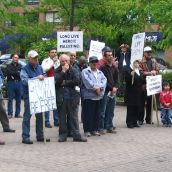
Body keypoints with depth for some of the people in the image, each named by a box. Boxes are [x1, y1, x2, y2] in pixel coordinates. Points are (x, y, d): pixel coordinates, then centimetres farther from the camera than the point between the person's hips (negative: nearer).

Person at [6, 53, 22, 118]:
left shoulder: (20, 66, 12)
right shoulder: (9, 66, 6)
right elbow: (9, 73, -10)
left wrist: (13, 74, -9)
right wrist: (17, 72, -6)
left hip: (18, 83, 3)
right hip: (11, 83, -2)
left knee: (18, 99, 3)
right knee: (10, 99, -4)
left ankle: (17, 113, 8)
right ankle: (10, 113, -1)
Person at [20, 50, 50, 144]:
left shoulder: (39, 67, 11)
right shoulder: (25, 69, -6)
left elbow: (44, 78, 21)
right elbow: (24, 80, -19)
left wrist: (43, 78, -2)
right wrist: (36, 78, -25)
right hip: (29, 95, -6)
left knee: (39, 115, 11)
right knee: (27, 116, -4)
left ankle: (40, 135, 20)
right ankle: (25, 137, -1)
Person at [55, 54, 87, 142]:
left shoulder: (74, 71, 5)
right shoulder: (57, 71, 2)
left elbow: (77, 81, -11)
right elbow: (56, 81, -14)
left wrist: (65, 83, -9)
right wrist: (63, 71, -14)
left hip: (72, 97, 0)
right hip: (61, 98, 0)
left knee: (74, 118, 3)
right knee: (62, 118, 7)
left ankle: (76, 135, 7)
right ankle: (63, 135, 15)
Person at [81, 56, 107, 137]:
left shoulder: (100, 73, 18)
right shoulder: (85, 72, -1)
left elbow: (104, 81, 4)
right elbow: (87, 82, -14)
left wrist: (99, 88, -14)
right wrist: (95, 88, -14)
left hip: (98, 96, 6)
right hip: (88, 96, -6)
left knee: (96, 114, 9)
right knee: (88, 114, -4)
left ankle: (94, 129, 17)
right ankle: (87, 130, 2)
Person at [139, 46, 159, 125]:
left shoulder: (154, 61, 13)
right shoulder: (141, 62, -6)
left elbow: (157, 71, 15)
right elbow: (141, 72, -13)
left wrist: (154, 72, -6)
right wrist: (150, 73, -14)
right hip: (144, 84, -5)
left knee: (150, 101, 10)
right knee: (142, 102, -1)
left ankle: (148, 119, 18)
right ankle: (140, 119, 6)